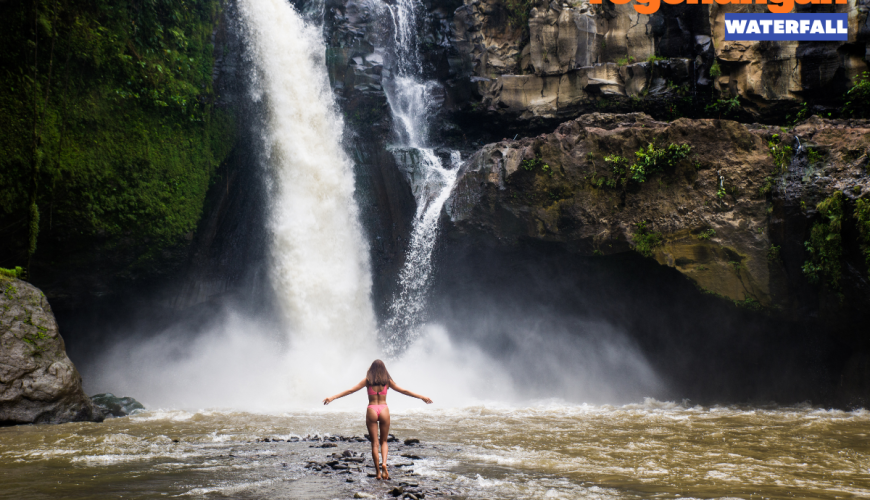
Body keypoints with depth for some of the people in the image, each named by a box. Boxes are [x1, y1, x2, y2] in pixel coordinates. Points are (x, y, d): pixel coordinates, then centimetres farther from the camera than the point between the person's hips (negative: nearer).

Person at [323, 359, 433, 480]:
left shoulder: (367, 381, 3)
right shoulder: (387, 381, 5)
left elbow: (350, 390, 1)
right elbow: (404, 391, 10)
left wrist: (332, 398, 5)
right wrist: (422, 397, 19)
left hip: (371, 411, -1)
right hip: (384, 410, 1)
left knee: (374, 443, 5)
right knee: (384, 441, 14)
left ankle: (378, 472, 5)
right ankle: (384, 463, -11)